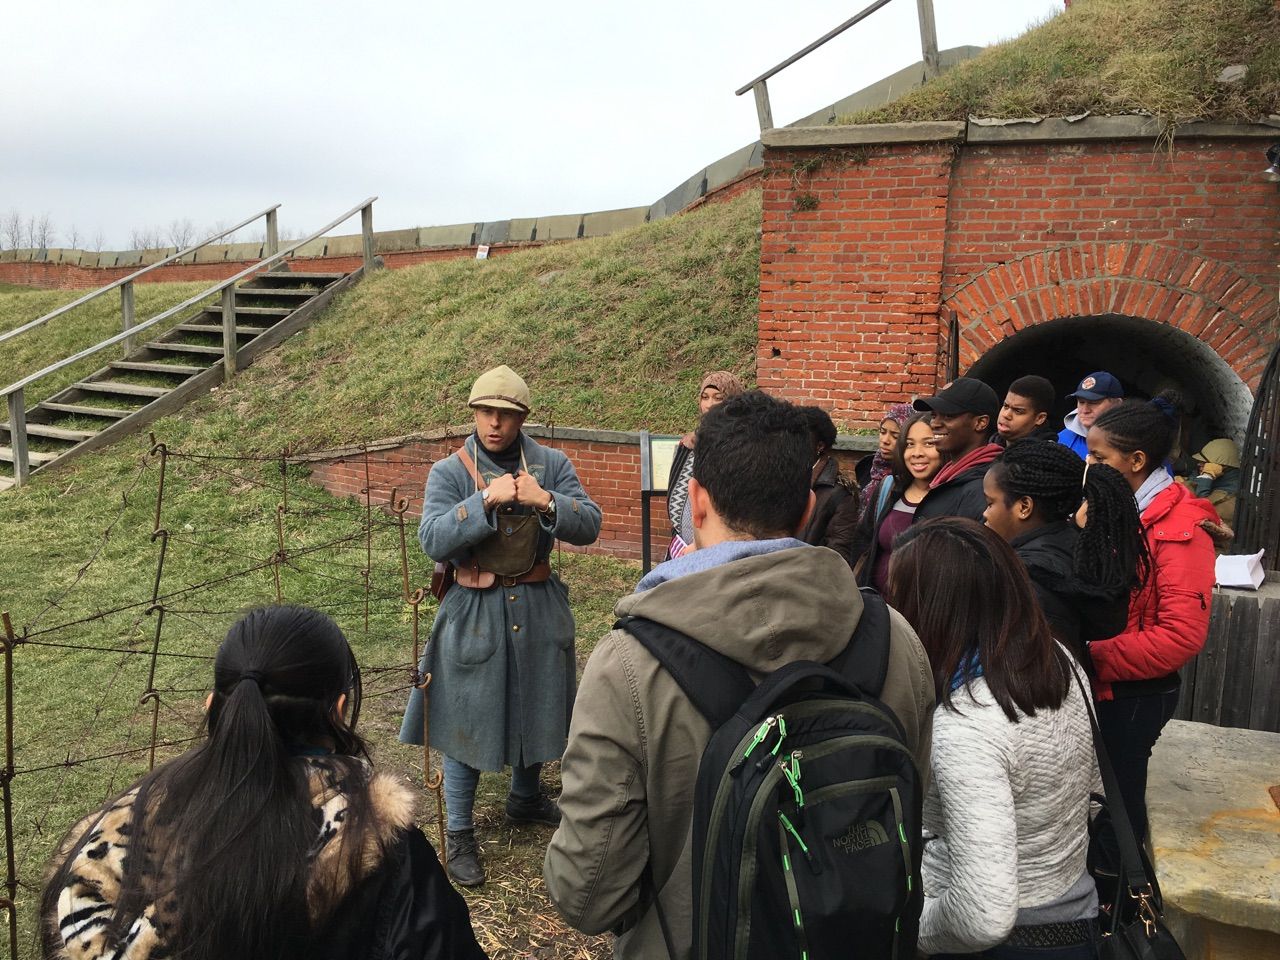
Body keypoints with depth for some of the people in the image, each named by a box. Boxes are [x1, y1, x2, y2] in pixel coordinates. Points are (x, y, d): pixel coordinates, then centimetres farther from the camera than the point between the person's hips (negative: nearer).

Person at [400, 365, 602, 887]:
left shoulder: (551, 465, -2)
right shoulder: (449, 472, -7)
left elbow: (590, 526, -9)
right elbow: (432, 540, -19)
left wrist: (546, 502, -26)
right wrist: (487, 500, -28)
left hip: (538, 609, 3)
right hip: (475, 613, -3)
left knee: (535, 708, 18)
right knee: (466, 720, 4)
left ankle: (525, 799, 45)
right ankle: (459, 834, 21)